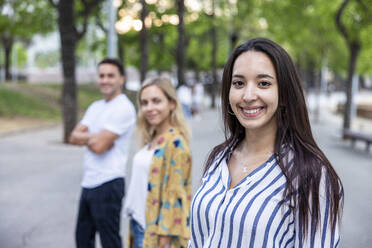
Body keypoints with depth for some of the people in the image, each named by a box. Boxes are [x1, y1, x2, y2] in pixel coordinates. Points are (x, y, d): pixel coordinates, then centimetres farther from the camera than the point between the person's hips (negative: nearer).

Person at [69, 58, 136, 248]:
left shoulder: (123, 108, -13)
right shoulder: (96, 107, 15)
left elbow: (99, 146, -20)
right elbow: (74, 137, 5)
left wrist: (85, 137, -2)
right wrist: (94, 136, -12)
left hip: (108, 184, -9)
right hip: (88, 183, 9)